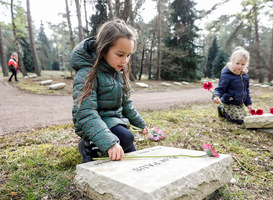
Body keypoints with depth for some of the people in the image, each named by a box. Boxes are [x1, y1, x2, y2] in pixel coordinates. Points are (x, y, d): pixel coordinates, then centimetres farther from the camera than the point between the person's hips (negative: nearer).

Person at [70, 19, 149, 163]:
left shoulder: (120, 71, 0)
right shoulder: (87, 74, -25)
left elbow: (126, 102, 13)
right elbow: (86, 114, -33)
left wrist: (140, 123, 19)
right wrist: (110, 143, -44)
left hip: (115, 120, 8)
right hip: (94, 124, -7)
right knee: (126, 138, -32)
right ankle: (89, 146, -7)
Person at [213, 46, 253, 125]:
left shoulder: (245, 76, 3)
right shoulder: (227, 76, -20)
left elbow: (246, 90, 14)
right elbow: (220, 89, -20)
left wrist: (249, 103, 13)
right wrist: (216, 96, -42)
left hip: (240, 104, 8)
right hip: (229, 104, -7)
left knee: (243, 117, 17)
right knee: (238, 121, -11)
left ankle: (224, 110, 28)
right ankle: (222, 110, 10)